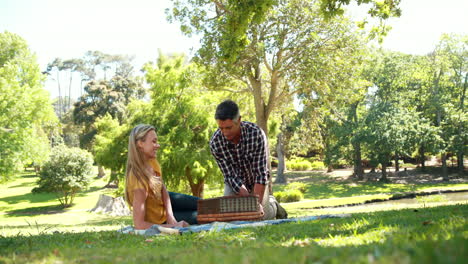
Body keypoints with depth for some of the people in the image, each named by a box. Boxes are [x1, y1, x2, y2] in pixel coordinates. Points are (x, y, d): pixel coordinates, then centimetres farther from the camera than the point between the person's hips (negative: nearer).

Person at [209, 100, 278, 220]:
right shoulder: (215, 143, -28)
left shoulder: (257, 133, -33)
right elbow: (231, 176, -26)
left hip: (257, 182, -1)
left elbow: (261, 173, -30)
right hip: (233, 182, 2)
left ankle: (271, 202, 26)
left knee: (263, 215, -10)